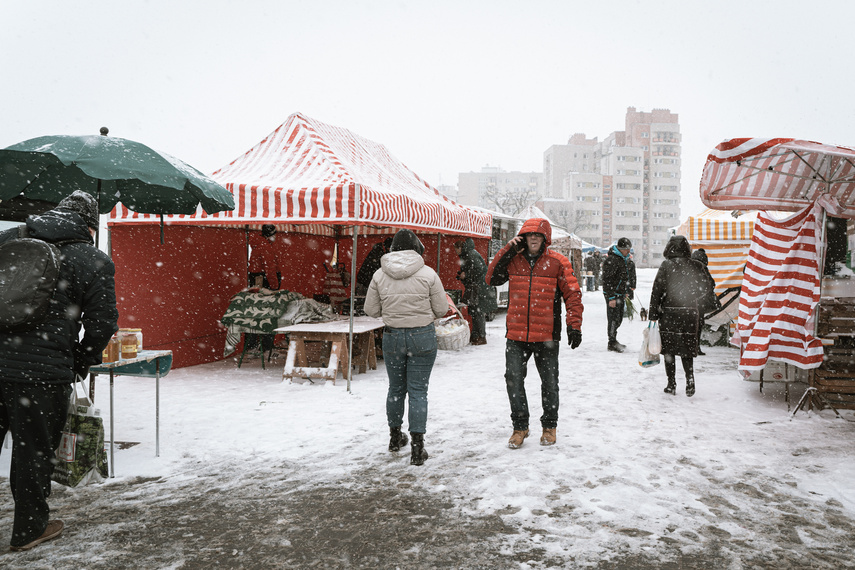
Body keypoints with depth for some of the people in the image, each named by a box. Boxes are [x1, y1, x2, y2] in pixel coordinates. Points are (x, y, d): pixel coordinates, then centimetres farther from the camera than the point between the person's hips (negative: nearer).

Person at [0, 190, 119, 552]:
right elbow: (102, 323, -6)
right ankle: (30, 529, 25)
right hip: (44, 371, -4)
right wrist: (79, 364, 10)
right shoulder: (94, 261, -5)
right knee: (35, 448, 10)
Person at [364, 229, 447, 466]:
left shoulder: (380, 275, -4)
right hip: (423, 337, -2)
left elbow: (371, 310, 2)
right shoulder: (428, 274, -10)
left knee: (395, 388, 18)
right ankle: (417, 447, 3)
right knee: (418, 391, 4)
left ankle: (395, 437, 36)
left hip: (392, 336, 2)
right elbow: (442, 308, -4)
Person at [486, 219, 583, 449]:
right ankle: (520, 426, 17)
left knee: (549, 382, 10)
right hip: (516, 335, 2)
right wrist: (507, 252, -4)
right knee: (513, 379, 0)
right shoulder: (513, 260, 7)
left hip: (546, 336, -2)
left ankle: (550, 426, 29)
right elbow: (492, 278, 5)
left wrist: (574, 325, -9)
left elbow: (572, 294, -1)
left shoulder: (557, 262, -2)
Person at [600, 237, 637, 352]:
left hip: (620, 294, 9)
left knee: (619, 318, 14)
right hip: (612, 294, -9)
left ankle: (614, 340, 25)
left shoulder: (626, 259, 12)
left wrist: (628, 291, 21)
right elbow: (607, 280, -21)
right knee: (613, 318, -6)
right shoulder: (611, 260, -18)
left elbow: (630, 276, 25)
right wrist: (611, 297, -22)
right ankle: (612, 343, 3)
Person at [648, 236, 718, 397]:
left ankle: (671, 385, 9)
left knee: (669, 349, 7)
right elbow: (706, 290, 5)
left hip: (668, 313, -2)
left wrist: (653, 314, -2)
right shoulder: (696, 266, 0)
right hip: (690, 314, 2)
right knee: (686, 349, 11)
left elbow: (656, 291, -7)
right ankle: (690, 383, 0)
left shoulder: (666, 266, -6)